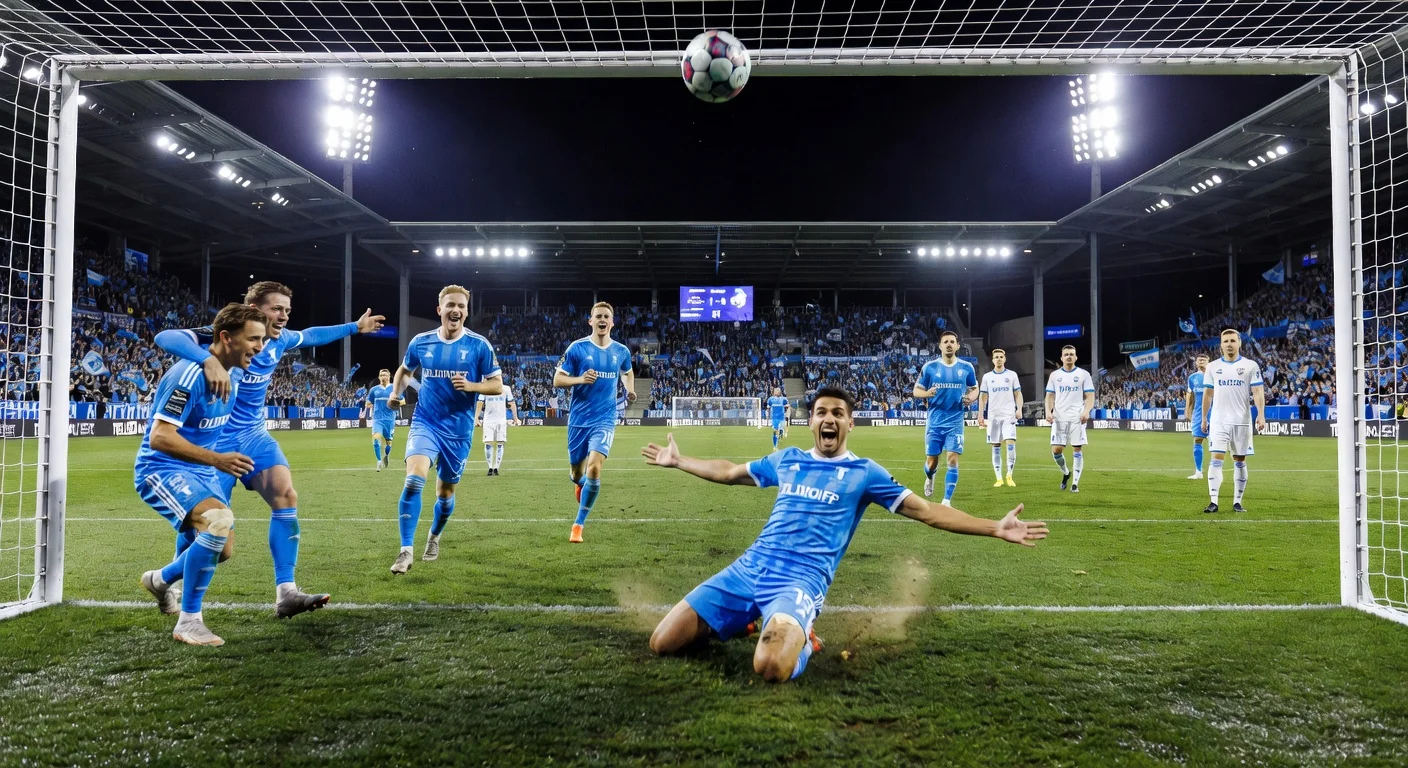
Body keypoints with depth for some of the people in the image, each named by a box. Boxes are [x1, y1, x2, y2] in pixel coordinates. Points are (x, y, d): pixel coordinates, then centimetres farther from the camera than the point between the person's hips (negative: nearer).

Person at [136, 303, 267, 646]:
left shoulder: (232, 376, 3)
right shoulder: (188, 375, -25)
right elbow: (159, 437, -29)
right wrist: (216, 459, -34)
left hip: (200, 472, 9)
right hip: (161, 469, -9)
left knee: (221, 550, 14)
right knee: (219, 520, -33)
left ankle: (161, 580, 47)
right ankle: (188, 621, -19)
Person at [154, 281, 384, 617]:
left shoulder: (280, 339, -2)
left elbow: (310, 336, 21)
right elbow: (165, 337, -39)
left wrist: (355, 327, 26)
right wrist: (209, 360, -56)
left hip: (255, 435, 6)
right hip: (218, 440, -6)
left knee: (286, 497, -11)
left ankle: (286, 594, -10)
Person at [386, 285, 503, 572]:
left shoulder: (479, 345, -7)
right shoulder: (421, 342, 0)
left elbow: (497, 385, -4)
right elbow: (405, 370, 19)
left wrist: (470, 386, -21)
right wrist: (396, 392, 2)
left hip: (459, 430, 0)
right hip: (425, 422, 0)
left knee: (445, 490, 13)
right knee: (414, 479, -23)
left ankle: (434, 537, 42)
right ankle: (406, 550, -17)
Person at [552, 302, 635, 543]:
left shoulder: (621, 351, 4)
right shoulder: (577, 348, -5)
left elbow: (627, 372, 26)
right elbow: (557, 380, -4)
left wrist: (630, 390, 7)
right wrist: (580, 379, -22)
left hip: (604, 420, 0)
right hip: (578, 420, 0)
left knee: (594, 468, -20)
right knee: (577, 473, 11)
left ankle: (578, 525, -5)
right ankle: (581, 484, 53)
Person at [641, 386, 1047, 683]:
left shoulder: (864, 472, 6)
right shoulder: (786, 459, 17)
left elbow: (927, 511, 4)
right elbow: (729, 472, 32)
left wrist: (995, 527, -5)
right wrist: (677, 460, 36)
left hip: (802, 578, -4)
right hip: (750, 566, 4)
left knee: (771, 668, -35)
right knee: (662, 643, -4)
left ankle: (800, 639, 3)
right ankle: (747, 621, 20)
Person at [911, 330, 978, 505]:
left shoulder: (966, 367, 1)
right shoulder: (929, 367, -2)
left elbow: (975, 389, 13)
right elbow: (916, 390, 2)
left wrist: (971, 397, -10)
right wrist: (927, 393, -21)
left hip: (955, 422, 0)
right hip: (935, 421, 0)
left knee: (953, 459, -10)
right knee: (931, 461, 4)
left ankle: (947, 500, -2)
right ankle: (930, 478, 41)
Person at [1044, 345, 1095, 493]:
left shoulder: (1083, 374, 5)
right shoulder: (1054, 375, 11)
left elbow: (1090, 396, 1)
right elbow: (1050, 396, 11)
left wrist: (1086, 411, -16)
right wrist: (1048, 411, -6)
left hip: (1077, 419, -2)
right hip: (1059, 418, 2)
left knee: (1077, 449, -3)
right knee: (1056, 450, -3)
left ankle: (1075, 483, 4)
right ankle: (1065, 473, 24)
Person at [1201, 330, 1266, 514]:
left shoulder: (1250, 366, 0)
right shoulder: (1212, 367, 6)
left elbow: (1258, 392, -5)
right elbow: (1207, 394, 12)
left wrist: (1261, 414, -19)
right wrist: (1204, 418, 11)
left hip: (1242, 421, -1)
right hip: (1219, 421, 1)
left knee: (1240, 460, 6)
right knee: (1216, 459, -8)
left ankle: (1237, 502, 14)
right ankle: (1214, 502, -9)